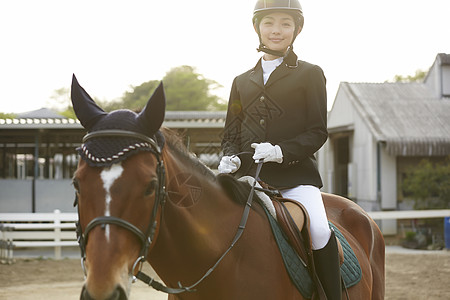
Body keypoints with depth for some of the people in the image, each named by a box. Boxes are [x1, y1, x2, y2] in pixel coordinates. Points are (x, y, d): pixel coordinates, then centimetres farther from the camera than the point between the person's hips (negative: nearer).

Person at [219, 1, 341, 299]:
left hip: (295, 174, -4)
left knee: (319, 231, -28)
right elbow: (231, 135, 19)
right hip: (248, 175, 4)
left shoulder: (310, 74, 8)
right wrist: (230, 158, -4)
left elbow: (318, 132, 1)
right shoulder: (242, 82, 19)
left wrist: (282, 151, -16)